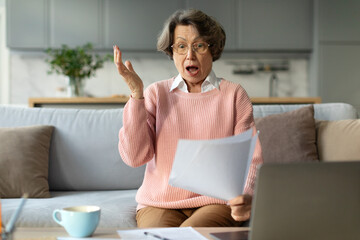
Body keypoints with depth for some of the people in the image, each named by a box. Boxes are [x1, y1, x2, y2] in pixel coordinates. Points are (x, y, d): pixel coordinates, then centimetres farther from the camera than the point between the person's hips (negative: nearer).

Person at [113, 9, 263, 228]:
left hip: (216, 203, -1)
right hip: (160, 204, 2)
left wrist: (247, 197, -23)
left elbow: (251, 159, -1)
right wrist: (136, 94, -10)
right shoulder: (156, 93, 8)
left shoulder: (234, 95, 5)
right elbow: (134, 157, -4)